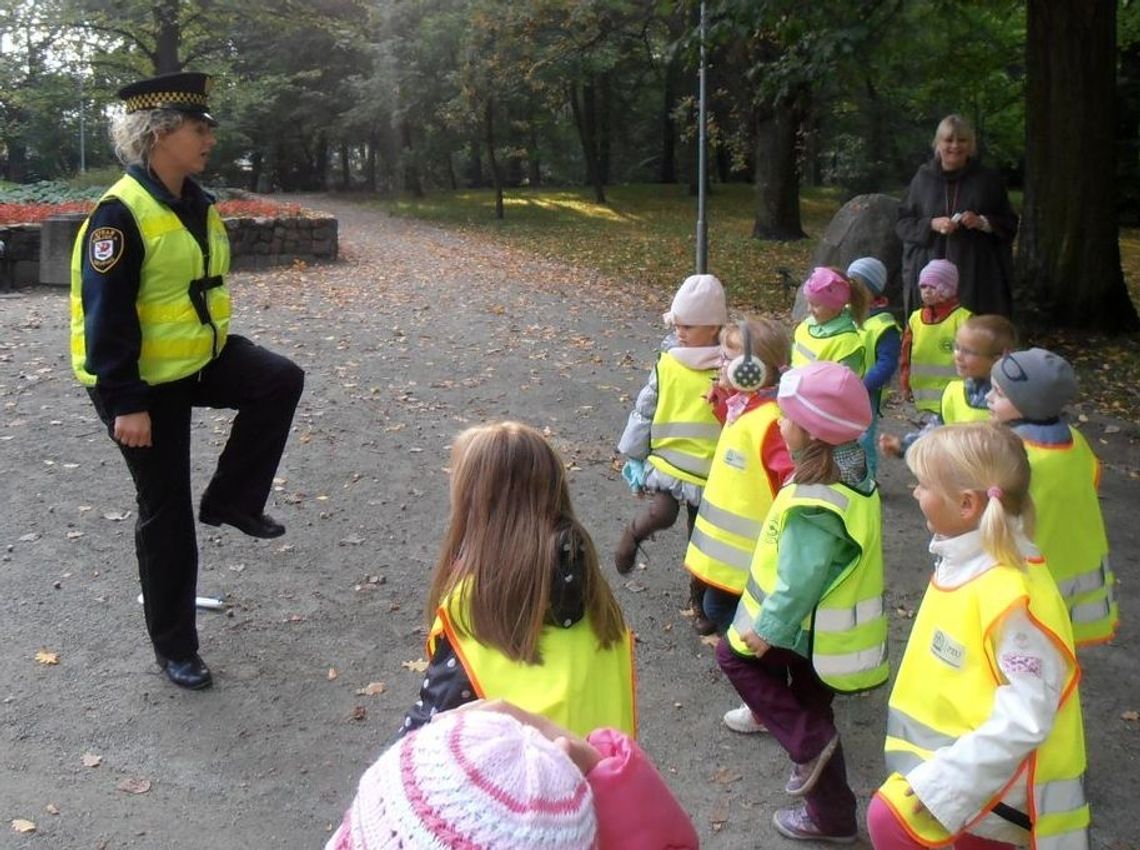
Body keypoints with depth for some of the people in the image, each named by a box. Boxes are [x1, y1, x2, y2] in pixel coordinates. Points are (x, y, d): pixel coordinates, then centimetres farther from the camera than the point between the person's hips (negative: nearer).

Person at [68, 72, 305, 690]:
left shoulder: (198, 203, 4)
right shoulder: (121, 213, -22)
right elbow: (106, 316, -24)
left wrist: (221, 352, 22)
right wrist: (126, 404, -25)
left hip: (202, 357, 8)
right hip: (144, 381, -7)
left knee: (281, 381, -16)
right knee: (165, 511, 1)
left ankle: (231, 501, 5)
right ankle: (174, 647, 18)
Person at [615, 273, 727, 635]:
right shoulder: (668, 364, -4)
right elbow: (643, 411, 3)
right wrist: (634, 459, 4)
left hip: (711, 471, 0)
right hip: (666, 460, 0)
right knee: (663, 514, -28)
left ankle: (699, 600, 36)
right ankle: (634, 533, 6)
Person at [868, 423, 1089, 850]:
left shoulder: (1012, 595, -31)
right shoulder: (965, 561, -3)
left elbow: (1025, 721, -29)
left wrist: (940, 779, -27)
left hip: (1003, 766, -9)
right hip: (971, 749, 9)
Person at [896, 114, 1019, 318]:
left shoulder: (988, 179, 8)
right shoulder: (924, 178, 9)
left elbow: (1010, 224, 10)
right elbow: (902, 223, 9)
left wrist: (983, 222, -10)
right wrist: (931, 224, -9)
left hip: (977, 276, 0)